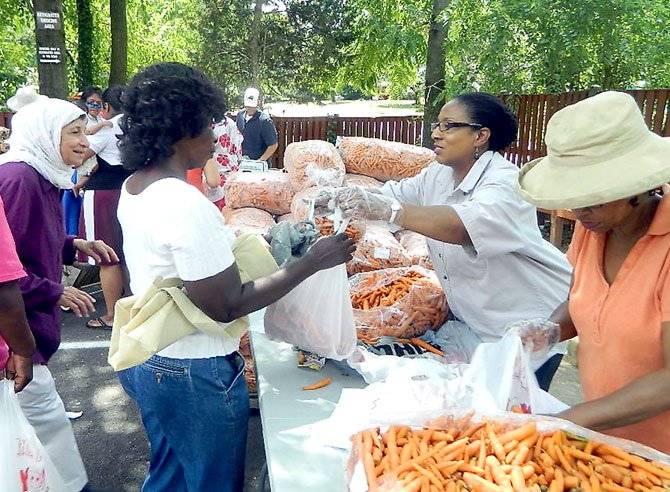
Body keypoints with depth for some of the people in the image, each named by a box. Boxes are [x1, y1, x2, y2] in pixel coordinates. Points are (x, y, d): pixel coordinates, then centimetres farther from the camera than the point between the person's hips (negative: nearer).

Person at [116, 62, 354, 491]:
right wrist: (312, 263, -19)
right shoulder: (187, 204, -27)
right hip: (193, 375, -8)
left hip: (147, 362, 9)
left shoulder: (134, 187, 2)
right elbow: (227, 306, -24)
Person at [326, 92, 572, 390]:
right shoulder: (437, 175, 3)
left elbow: (463, 226, -44)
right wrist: (344, 197, -20)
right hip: (468, 318, 7)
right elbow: (391, 195, 1)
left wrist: (387, 210, -54)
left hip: (525, 328, -7)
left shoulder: (505, 183, -24)